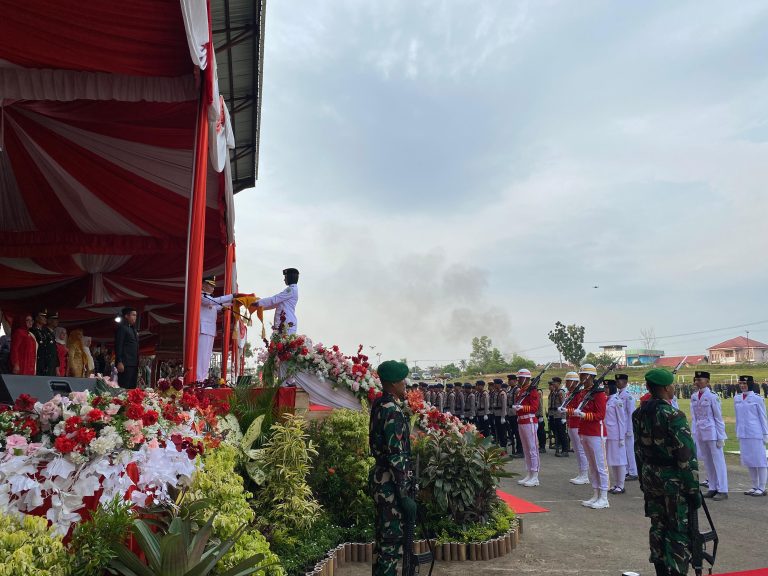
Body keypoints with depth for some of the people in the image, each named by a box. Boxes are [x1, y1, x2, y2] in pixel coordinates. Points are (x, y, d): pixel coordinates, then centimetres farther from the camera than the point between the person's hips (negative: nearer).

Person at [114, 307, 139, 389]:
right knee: (124, 388, -10)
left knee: (132, 388, 6)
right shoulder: (121, 327, -4)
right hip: (125, 364, -8)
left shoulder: (133, 329, 21)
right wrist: (119, 362, -18)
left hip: (134, 364, 8)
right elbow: (118, 346, -11)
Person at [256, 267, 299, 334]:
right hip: (283, 323, 9)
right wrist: (261, 306, 20)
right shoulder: (291, 289, 21)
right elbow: (277, 304, 24)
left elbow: (274, 299, -11)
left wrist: (258, 303, -4)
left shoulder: (292, 290, -9)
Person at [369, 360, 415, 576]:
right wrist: (405, 495, -20)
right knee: (391, 539, 1)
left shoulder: (379, 404, 8)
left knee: (384, 535, 19)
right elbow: (396, 456, -23)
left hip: (380, 478, 9)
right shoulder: (393, 410, -21)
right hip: (392, 484, -9)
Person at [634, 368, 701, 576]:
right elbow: (686, 457, -18)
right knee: (679, 532, 5)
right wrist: (693, 489, -10)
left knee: (657, 527, 17)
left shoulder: (639, 413, 1)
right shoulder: (673, 416, -20)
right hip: (673, 480, -7)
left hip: (650, 476, 7)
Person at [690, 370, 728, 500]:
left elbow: (718, 417, -8)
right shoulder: (694, 397, 6)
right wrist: (694, 434, 8)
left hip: (712, 432, -6)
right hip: (700, 433, 6)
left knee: (718, 461, 1)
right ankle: (713, 488, 21)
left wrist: (721, 437, -8)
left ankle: (723, 490, 7)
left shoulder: (712, 396, -10)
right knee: (707, 462, 12)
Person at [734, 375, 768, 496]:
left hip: (755, 434, -6)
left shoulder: (757, 398, -6)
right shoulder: (737, 399, 9)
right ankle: (755, 486, 20)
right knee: (748, 461, 10)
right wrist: (738, 433, 16)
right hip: (743, 434, 6)